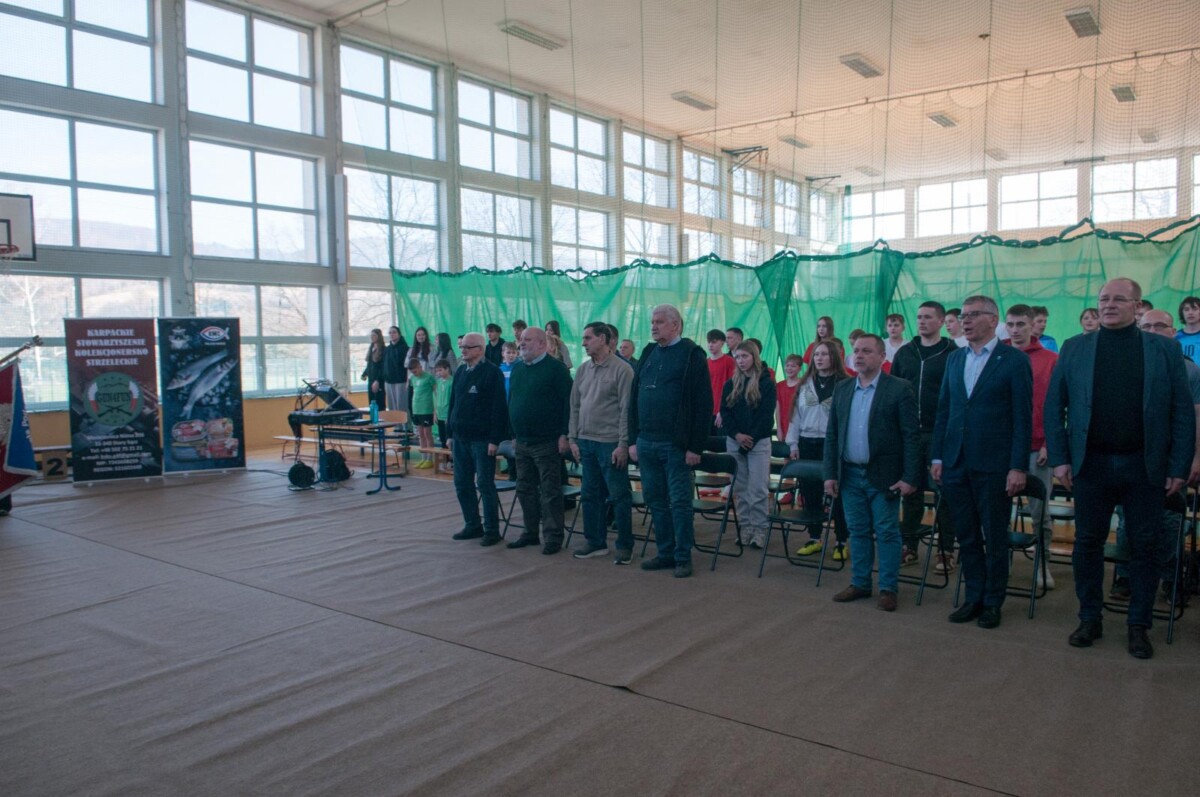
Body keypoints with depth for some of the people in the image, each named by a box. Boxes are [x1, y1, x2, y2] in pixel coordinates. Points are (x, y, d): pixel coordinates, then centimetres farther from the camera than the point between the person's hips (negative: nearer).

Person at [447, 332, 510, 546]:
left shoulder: (492, 373, -10)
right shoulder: (460, 372, 12)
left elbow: (498, 408, -14)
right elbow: (453, 404, 17)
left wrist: (495, 439, -18)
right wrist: (450, 433, 14)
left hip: (482, 439, -7)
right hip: (461, 438, 7)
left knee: (485, 485, -1)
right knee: (462, 484, 11)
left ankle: (491, 530, 8)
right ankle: (472, 525, 23)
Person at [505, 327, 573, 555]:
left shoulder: (555, 368, -9)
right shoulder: (517, 368, 12)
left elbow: (568, 403, -13)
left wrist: (564, 434, -17)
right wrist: (513, 434, 15)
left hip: (547, 442, -7)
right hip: (522, 442, 7)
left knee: (550, 492, -1)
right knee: (525, 489, 13)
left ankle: (553, 537, 7)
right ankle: (530, 533, 24)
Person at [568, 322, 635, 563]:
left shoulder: (622, 369, -8)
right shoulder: (583, 369, 10)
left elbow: (627, 410, -11)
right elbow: (575, 406, 14)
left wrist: (623, 444, -14)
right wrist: (573, 439, 9)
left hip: (610, 444, -6)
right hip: (586, 443, 6)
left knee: (619, 496, 1)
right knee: (590, 495, 12)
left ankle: (625, 546, 12)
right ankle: (596, 542, 24)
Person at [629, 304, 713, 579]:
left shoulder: (692, 355, -5)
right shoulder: (648, 354, 14)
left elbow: (703, 404, -10)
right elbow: (634, 399, 15)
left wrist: (696, 446, -14)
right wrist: (633, 439, 9)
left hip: (675, 444, -6)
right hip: (646, 443, 6)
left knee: (679, 502, 0)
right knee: (655, 501, 11)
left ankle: (683, 557, 10)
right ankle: (665, 553, 22)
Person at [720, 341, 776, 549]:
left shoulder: (766, 383, 0)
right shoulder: (730, 384, 10)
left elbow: (767, 415, -5)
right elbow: (724, 413, 4)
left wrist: (751, 437, -12)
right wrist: (737, 435, -9)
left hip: (758, 442, -3)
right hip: (734, 442, 4)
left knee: (758, 489, -6)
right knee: (740, 488, 5)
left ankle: (759, 530, -1)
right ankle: (745, 528, 12)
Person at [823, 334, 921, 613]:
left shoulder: (899, 389, -7)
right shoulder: (842, 389, 8)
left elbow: (911, 436, -9)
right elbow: (832, 435, 8)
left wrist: (910, 477, -13)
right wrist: (830, 473, 3)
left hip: (883, 476, -4)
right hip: (850, 474, 5)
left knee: (887, 533, 4)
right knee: (858, 531, 13)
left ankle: (888, 588, 14)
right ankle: (860, 583, 24)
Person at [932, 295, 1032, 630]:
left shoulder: (1014, 360, -4)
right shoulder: (955, 359, 11)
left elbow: (1023, 417, -7)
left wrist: (1018, 467, -12)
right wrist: (938, 457, 8)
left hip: (993, 465, -5)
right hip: (956, 464, 5)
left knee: (995, 538, 7)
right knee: (966, 536, 12)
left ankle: (993, 602, 21)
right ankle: (974, 597, 24)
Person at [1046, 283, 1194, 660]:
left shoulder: (1165, 349, 3)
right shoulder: (1074, 348, 4)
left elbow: (1183, 412, 1)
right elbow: (1054, 407, 3)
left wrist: (1179, 468, -5)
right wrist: (1060, 458, -3)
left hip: (1145, 466, 0)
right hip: (1091, 465, 1)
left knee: (1144, 547, 7)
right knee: (1088, 544, 8)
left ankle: (1139, 626, 20)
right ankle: (1090, 619, 21)